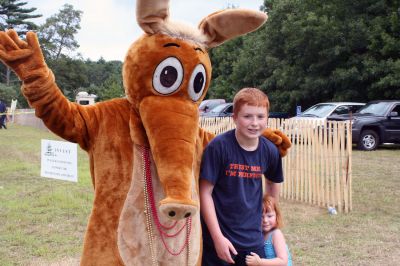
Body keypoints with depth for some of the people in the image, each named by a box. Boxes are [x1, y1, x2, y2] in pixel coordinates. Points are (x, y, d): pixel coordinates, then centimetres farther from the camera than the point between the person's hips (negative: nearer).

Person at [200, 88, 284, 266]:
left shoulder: (270, 151, -3)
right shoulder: (219, 146, -16)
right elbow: (205, 193, -13)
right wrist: (218, 237, -15)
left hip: (253, 239, 4)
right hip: (218, 239, -4)